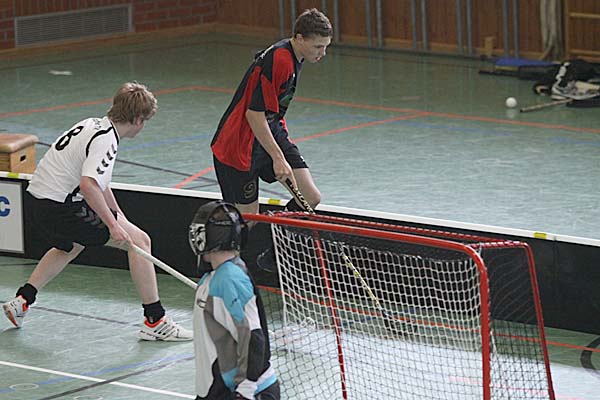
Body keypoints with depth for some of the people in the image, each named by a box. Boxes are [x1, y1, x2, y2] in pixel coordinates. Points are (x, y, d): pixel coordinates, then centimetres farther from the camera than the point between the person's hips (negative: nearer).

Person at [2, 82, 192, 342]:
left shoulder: (94, 125, 12)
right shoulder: (105, 140, -17)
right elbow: (88, 185, -32)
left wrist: (117, 214, 29)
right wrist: (113, 225, -26)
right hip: (60, 207, -10)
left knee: (70, 246, 40)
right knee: (139, 240, -5)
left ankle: (21, 301, 41)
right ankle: (155, 322, -7)